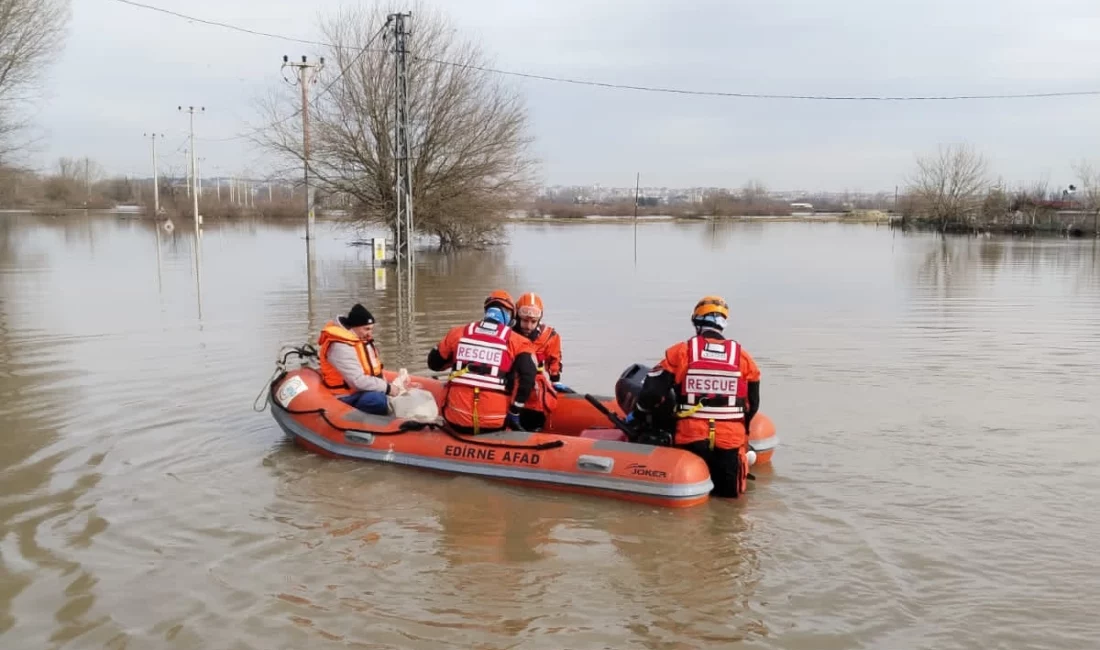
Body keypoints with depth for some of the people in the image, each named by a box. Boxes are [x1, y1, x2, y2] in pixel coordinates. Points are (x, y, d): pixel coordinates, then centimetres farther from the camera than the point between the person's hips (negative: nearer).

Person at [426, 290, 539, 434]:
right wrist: (514, 414, -5)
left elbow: (434, 363, 18)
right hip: (494, 425, -1)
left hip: (456, 421, 2)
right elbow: (527, 377, -14)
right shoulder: (517, 342, -1)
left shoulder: (458, 333, 6)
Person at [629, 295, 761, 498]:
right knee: (729, 493, 15)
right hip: (730, 441, 1)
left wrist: (638, 415, 14)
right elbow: (752, 404, 10)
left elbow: (652, 391, -4)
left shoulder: (680, 352, -3)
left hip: (690, 438, -1)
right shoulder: (743, 357, 3)